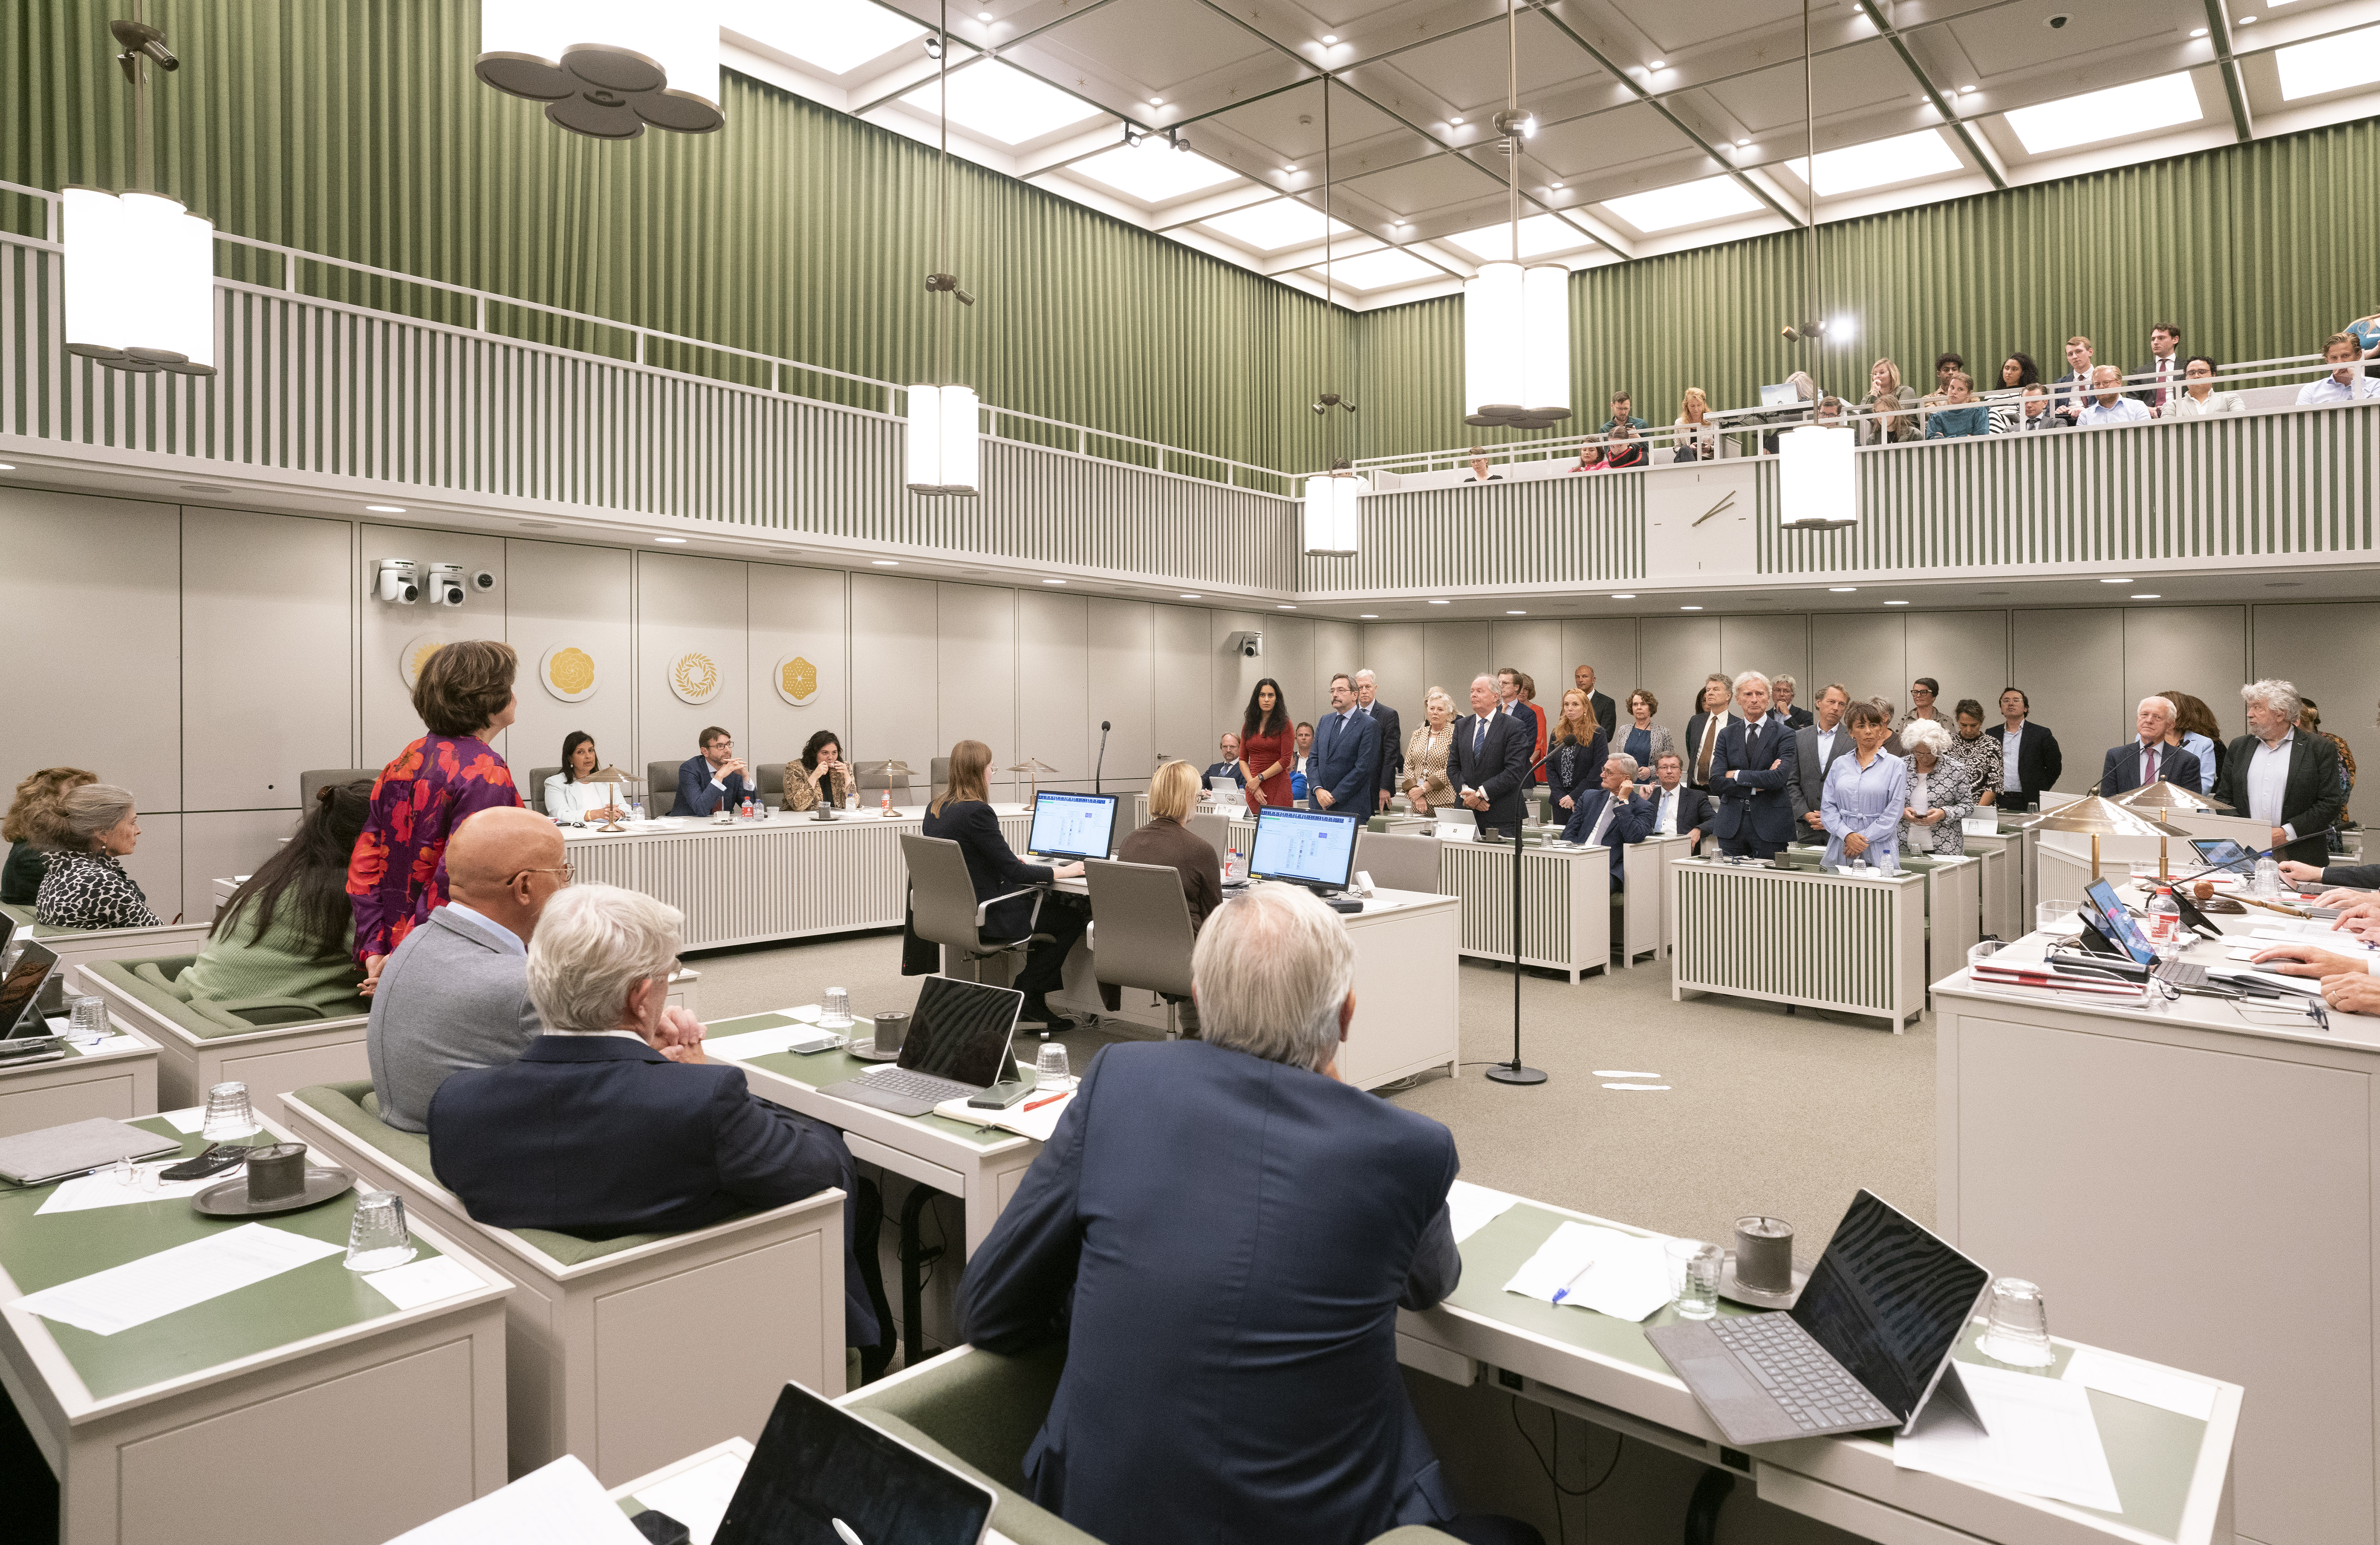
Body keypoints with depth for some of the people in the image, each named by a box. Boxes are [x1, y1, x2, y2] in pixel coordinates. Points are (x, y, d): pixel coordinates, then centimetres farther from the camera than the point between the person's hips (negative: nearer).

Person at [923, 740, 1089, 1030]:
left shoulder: (934, 809, 6)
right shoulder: (976, 812, -22)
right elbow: (1014, 871, -20)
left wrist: (1007, 858, 19)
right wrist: (1063, 872, -10)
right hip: (983, 916, -10)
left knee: (1055, 901, 21)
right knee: (1073, 917, 1)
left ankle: (1032, 1001, 21)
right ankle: (1027, 998, 9)